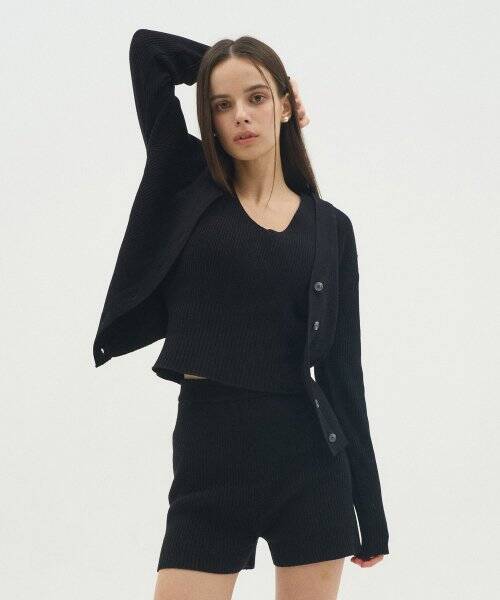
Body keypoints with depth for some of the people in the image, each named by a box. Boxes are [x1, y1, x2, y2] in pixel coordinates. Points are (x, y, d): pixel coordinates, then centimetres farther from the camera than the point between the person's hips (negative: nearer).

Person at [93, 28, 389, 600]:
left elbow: (341, 365, 7)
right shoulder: (190, 188, 6)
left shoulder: (329, 227, 7)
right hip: (208, 452, -1)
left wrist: (369, 509, 7)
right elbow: (147, 47, 5)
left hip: (307, 455, 1)